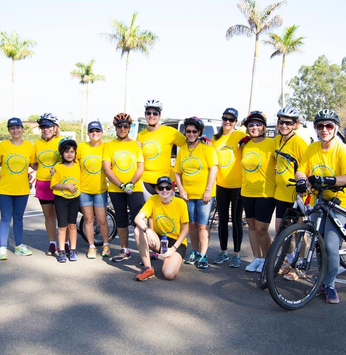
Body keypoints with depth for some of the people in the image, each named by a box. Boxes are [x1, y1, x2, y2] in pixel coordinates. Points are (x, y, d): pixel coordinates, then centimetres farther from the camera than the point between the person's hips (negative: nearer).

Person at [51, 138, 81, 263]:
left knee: (72, 225, 7)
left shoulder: (78, 166, 1)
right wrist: (67, 186, -19)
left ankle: (73, 250, 16)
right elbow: (54, 185, -10)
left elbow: (80, 180, 14)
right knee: (62, 226, 2)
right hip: (61, 199, -2)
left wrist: (77, 189, 2)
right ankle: (61, 251, 10)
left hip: (74, 199, 2)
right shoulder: (58, 167, -7)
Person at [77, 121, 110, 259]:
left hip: (100, 189, -1)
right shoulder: (81, 147, 0)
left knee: (102, 220, 1)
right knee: (88, 219, 9)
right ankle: (91, 247, 22)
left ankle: (106, 245, 23)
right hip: (84, 189, 1)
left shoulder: (106, 147, -3)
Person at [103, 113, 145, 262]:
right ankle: (124, 250, 21)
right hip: (116, 189, 1)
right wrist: (122, 185, -13)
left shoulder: (136, 145, 6)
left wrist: (131, 184, -15)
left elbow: (140, 167, 0)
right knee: (121, 220, 10)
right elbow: (107, 168, -3)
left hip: (135, 188, -1)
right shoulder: (109, 145, 5)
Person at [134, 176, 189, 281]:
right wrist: (148, 230, -40)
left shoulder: (180, 203, -14)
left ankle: (177, 259, 11)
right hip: (158, 239, 3)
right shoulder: (153, 200, -9)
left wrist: (173, 248, -15)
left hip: (177, 242, -3)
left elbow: (185, 229, -7)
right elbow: (138, 218, -21)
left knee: (169, 274, -26)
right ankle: (148, 268, -14)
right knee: (138, 230, -26)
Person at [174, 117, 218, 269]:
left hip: (204, 195, -4)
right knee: (192, 224, 12)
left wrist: (208, 190, -15)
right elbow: (177, 172, 10)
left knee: (202, 225, -2)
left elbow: (213, 169, -10)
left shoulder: (207, 148, -4)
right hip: (188, 195, 4)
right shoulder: (182, 150, 9)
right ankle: (194, 252, 25)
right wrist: (181, 190, -2)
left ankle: (203, 256, 6)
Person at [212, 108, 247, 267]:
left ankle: (236, 254, 13)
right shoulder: (215, 139, 9)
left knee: (236, 220, 3)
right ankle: (223, 252, 23)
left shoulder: (240, 135, -6)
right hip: (221, 184, 5)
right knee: (222, 219, 11)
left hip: (237, 185, -4)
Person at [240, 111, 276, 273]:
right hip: (247, 192, 6)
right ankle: (257, 258, 24)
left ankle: (266, 260, 15)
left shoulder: (271, 144, -9)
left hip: (265, 193, -6)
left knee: (261, 229, -4)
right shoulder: (245, 145, 10)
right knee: (252, 226, 12)